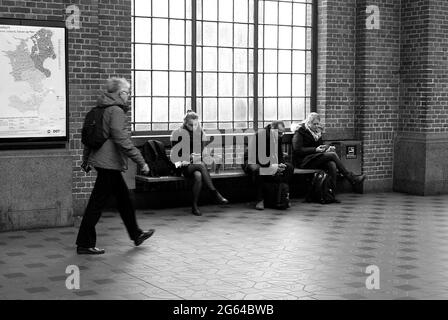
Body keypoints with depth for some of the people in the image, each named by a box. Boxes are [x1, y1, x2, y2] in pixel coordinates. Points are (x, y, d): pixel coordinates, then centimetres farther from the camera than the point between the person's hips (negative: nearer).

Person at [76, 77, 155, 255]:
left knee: (124, 198, 19)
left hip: (99, 159, 10)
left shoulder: (100, 109, 14)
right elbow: (122, 139, -22)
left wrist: (85, 160, 26)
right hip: (109, 162, -10)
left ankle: (136, 234, 31)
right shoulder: (116, 111, -15)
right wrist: (141, 162, -19)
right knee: (97, 203, -5)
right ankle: (84, 244, 0)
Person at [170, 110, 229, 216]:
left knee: (198, 176, -34)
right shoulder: (178, 133, 2)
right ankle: (215, 193, -37)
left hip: (198, 164, 3)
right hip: (185, 167, -3)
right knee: (201, 165, -35)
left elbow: (204, 153, 9)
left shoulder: (200, 133, 11)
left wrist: (194, 157, -12)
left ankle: (195, 206, -31)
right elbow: (175, 153, -1)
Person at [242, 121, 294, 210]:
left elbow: (279, 154, 6)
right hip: (252, 161, -7)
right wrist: (274, 167, -37)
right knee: (256, 169, -42)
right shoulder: (260, 135, -26)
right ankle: (260, 200, -31)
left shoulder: (278, 137, -3)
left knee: (289, 167, -10)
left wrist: (281, 164, -18)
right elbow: (258, 158, -30)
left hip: (268, 160, 7)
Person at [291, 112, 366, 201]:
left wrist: (328, 148, -1)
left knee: (332, 165, -27)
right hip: (303, 162, -7)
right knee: (332, 155, -22)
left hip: (316, 158, 7)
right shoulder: (300, 132, -4)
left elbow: (320, 145, 23)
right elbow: (298, 150, -13)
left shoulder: (317, 131, 19)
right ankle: (351, 178, -17)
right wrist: (315, 149, -19)